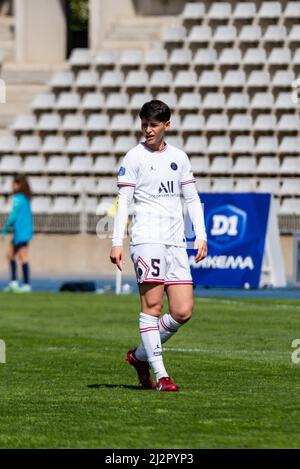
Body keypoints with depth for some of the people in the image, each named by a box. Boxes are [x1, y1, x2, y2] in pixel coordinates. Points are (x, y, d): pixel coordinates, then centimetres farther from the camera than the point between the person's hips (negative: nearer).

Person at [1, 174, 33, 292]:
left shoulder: (18, 199, -14)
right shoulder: (26, 198, 12)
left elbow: (13, 216, -16)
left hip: (21, 233, -10)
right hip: (20, 232, 10)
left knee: (23, 257, -7)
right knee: (10, 254, 13)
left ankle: (27, 284, -5)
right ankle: (14, 282, 9)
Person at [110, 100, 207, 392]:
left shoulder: (179, 158, 15)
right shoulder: (134, 157, 2)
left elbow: (192, 198, 19)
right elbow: (123, 201, -1)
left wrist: (201, 236, 9)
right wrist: (116, 242, -8)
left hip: (176, 242, 5)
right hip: (146, 238, -5)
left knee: (183, 312, -2)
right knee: (152, 305, -12)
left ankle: (140, 356, 17)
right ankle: (160, 375, -11)